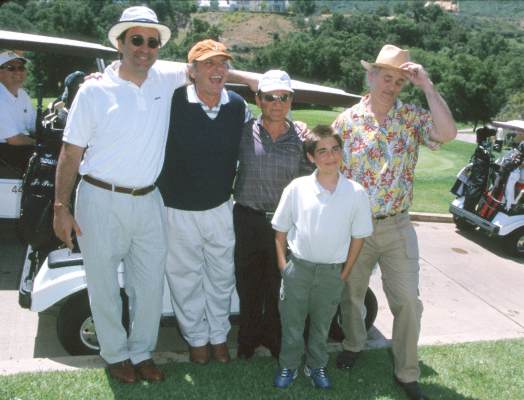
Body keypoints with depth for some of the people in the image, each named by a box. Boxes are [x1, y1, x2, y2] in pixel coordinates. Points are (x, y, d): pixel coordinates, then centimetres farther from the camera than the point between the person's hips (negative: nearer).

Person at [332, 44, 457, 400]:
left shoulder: (413, 117, -3)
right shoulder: (347, 120, -3)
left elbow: (448, 133, -23)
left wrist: (427, 84, -21)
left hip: (397, 226, 0)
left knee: (408, 301, 2)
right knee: (351, 293, 17)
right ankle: (354, 344, 44)